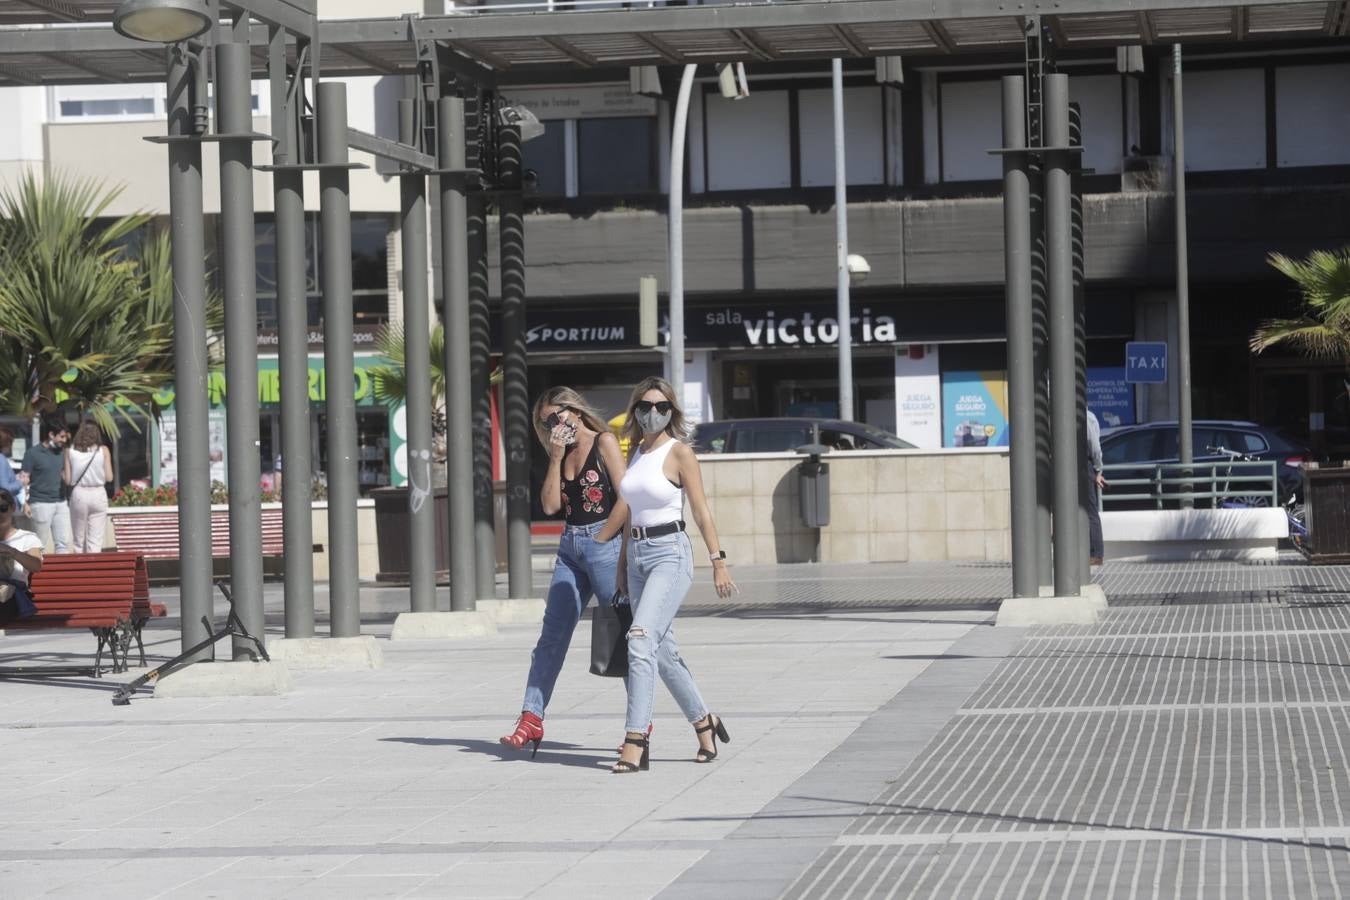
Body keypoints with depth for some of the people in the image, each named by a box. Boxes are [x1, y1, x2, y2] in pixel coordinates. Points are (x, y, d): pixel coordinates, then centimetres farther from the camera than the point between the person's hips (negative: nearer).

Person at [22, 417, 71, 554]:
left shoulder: (60, 453, 12)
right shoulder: (33, 453, -5)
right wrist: (24, 503, -13)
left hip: (61, 503, 5)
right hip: (41, 504, -5)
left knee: (63, 543, -1)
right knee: (40, 545, 0)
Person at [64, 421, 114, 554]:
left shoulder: (70, 451, 0)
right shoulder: (103, 450, -1)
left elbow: (68, 480, -1)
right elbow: (109, 477, -1)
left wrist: (62, 473, 19)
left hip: (78, 494, 0)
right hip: (98, 494, 0)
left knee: (79, 541, 10)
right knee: (95, 541, 0)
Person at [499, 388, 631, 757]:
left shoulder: (604, 442, -5)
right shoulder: (561, 453, 14)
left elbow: (626, 498, -12)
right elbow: (550, 504, 5)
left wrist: (600, 540, -9)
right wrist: (556, 458, -2)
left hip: (604, 544, -7)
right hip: (570, 547, 7)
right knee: (552, 633, 0)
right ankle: (532, 718, -4)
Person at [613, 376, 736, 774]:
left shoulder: (680, 453, -6)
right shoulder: (635, 450, 13)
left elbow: (701, 511, -7)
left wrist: (718, 562, -10)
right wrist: (623, 563, 19)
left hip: (670, 554, -7)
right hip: (638, 555, 7)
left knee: (641, 640, -20)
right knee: (663, 651, 11)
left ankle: (635, 743, -24)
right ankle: (704, 723, 28)